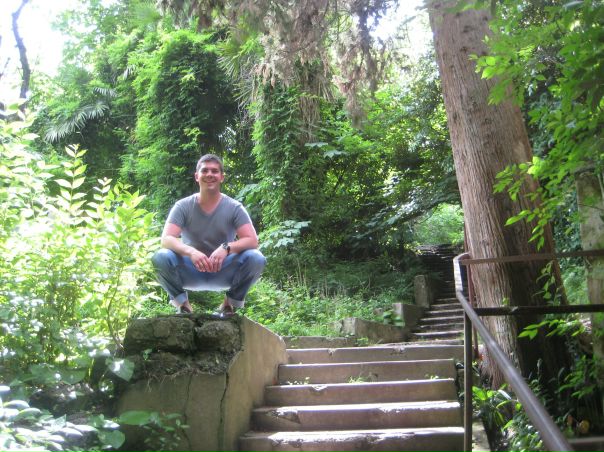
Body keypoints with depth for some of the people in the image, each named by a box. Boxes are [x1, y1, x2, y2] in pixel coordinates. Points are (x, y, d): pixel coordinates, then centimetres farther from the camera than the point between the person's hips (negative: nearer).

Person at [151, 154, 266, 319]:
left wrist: (226, 248, -37)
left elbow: (252, 241, -16)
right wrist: (190, 251, -38)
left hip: (223, 272, 0)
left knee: (256, 259, -27)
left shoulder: (234, 207, -6)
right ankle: (182, 304, -4)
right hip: (191, 271, 0)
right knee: (161, 258, -29)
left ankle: (230, 304, -4)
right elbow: (166, 239, -17)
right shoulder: (183, 206, -6)